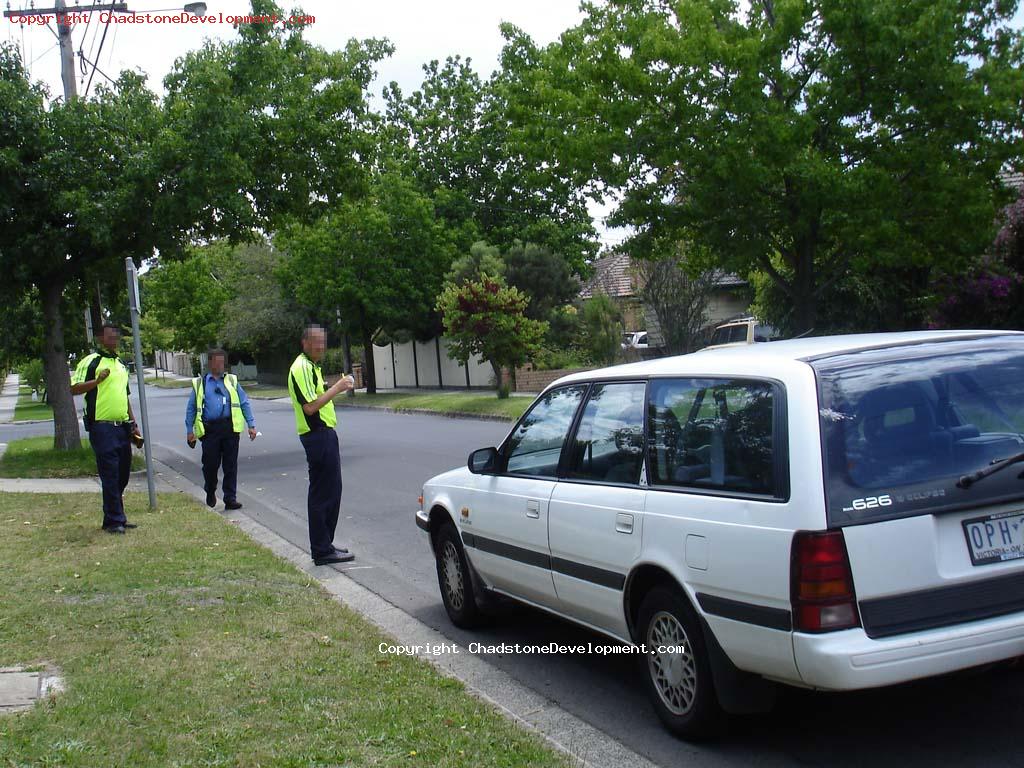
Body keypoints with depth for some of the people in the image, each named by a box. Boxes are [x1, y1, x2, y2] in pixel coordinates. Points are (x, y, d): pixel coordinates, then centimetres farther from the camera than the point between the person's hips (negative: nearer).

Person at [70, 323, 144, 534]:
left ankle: (116, 518, 20)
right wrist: (97, 380, -26)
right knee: (110, 476, -6)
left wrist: (133, 423, 22)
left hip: (123, 428, 8)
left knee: (122, 475, 11)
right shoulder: (91, 361, -3)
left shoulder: (121, 365, 20)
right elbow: (74, 388, -11)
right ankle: (114, 520, 0)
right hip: (102, 427, -7)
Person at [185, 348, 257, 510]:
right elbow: (191, 408, 12)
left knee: (230, 465, 0)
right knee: (210, 464, 3)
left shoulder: (232, 381, 10)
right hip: (209, 429, 0)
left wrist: (251, 425, 2)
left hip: (230, 428, 0)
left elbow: (245, 403, 9)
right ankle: (210, 493, 29)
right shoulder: (199, 383, 10)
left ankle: (230, 498, 6)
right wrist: (189, 431, 8)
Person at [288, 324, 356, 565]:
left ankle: (324, 545, 23)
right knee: (325, 493, -8)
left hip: (323, 433, 11)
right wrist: (336, 388, -20)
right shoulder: (302, 367, -15)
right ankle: (322, 551, -3)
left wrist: (337, 387, 12)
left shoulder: (310, 366, 19)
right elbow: (310, 407, -23)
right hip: (318, 434, -11)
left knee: (330, 491, 15)